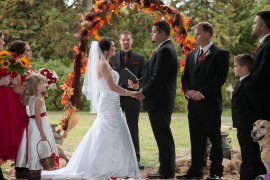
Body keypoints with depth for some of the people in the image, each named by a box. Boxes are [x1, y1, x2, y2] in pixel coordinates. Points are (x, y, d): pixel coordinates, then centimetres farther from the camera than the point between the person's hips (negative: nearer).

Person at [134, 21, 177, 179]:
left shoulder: (164, 50, -16)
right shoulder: (167, 48, 17)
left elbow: (158, 77, -21)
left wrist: (144, 93, -13)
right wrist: (140, 84, 13)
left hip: (159, 101, -11)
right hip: (163, 100, 11)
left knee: (163, 137, -6)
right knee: (164, 137, 13)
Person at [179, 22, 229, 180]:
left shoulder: (220, 54, -2)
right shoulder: (191, 56, 19)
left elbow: (221, 77, -11)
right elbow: (185, 77, 19)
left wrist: (202, 93, -16)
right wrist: (188, 91, -2)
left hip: (210, 103, -6)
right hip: (193, 103, 6)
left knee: (214, 138, -1)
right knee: (196, 139, 8)